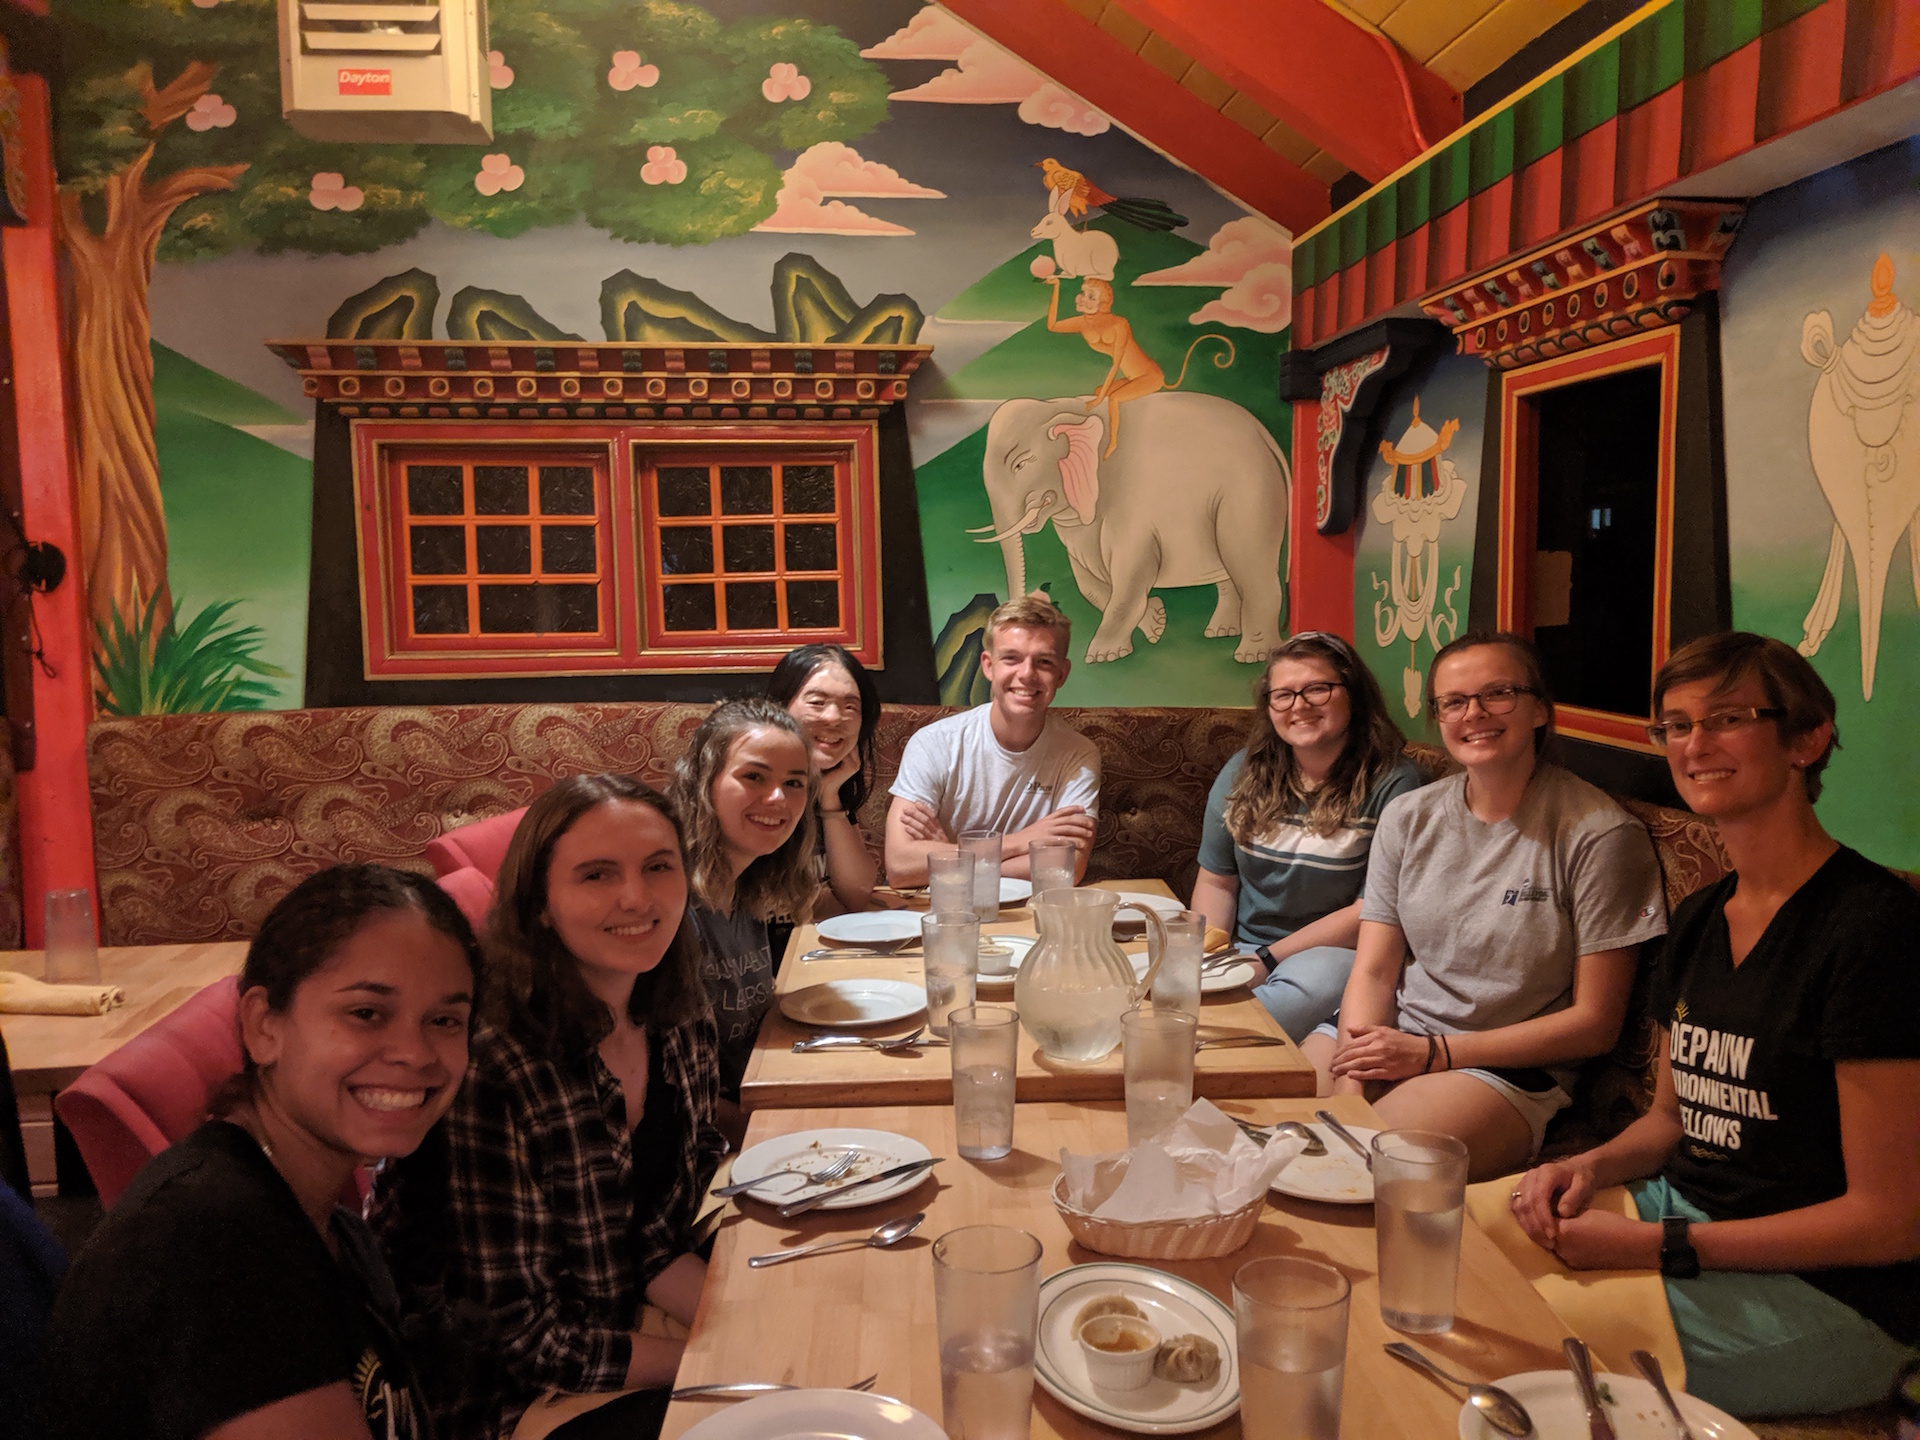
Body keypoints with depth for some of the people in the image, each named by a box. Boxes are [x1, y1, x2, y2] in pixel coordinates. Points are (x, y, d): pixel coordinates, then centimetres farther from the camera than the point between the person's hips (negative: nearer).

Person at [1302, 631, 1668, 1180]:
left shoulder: (1599, 835, -8)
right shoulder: (1408, 818, 7)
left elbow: (1595, 1022, -6)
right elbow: (1373, 972, 5)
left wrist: (1434, 1052, -11)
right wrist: (1351, 1085, -13)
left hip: (1513, 1069, -5)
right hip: (1391, 1040, 5)